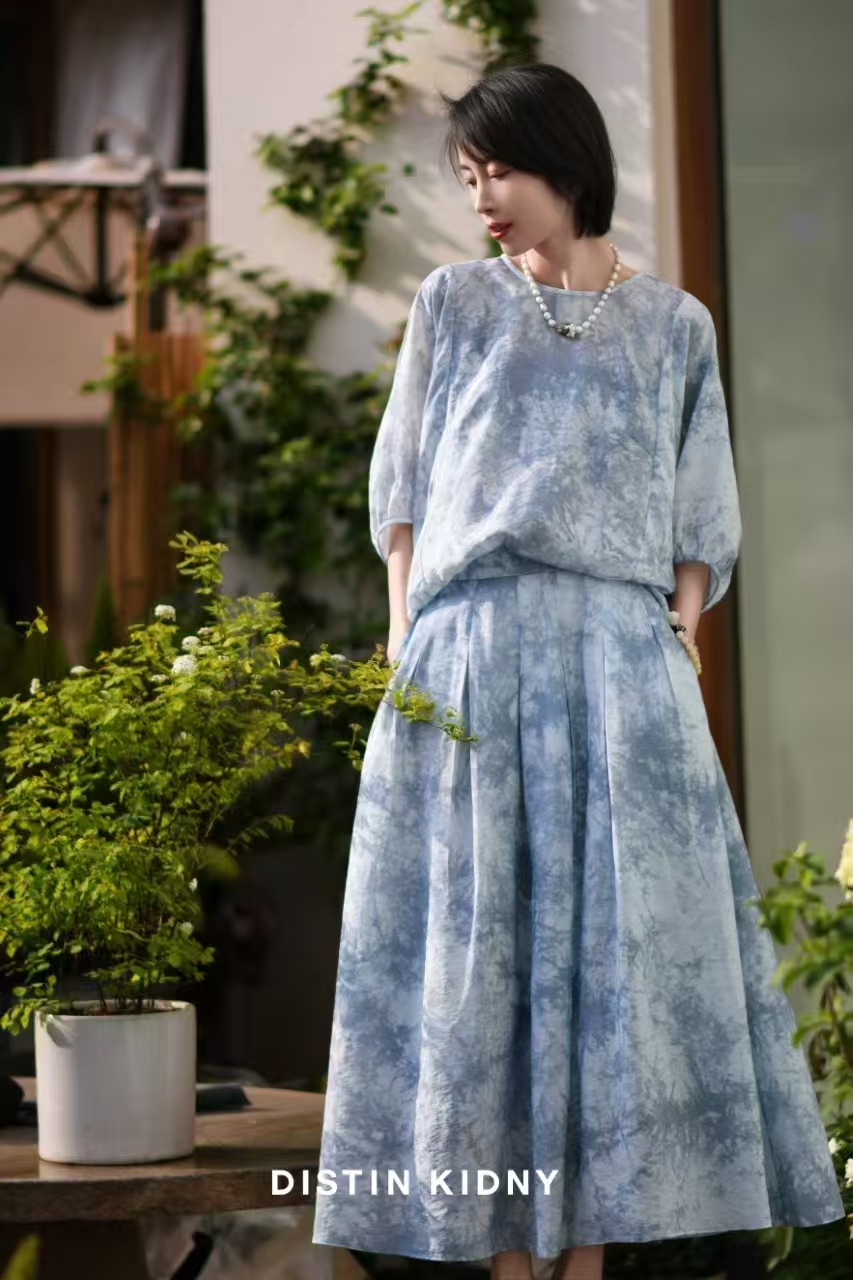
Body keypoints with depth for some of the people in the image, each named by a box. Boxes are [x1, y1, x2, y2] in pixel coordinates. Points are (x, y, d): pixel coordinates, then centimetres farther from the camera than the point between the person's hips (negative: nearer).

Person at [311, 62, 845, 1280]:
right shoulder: (453, 303, 13)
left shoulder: (674, 326, 13)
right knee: (473, 940, -2)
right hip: (471, 648, 0)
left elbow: (699, 524, 11)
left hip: (619, 655, 0)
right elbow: (403, 487, 11)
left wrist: (677, 650, -3)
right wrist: (406, 644, 0)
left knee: (617, 941, -3)